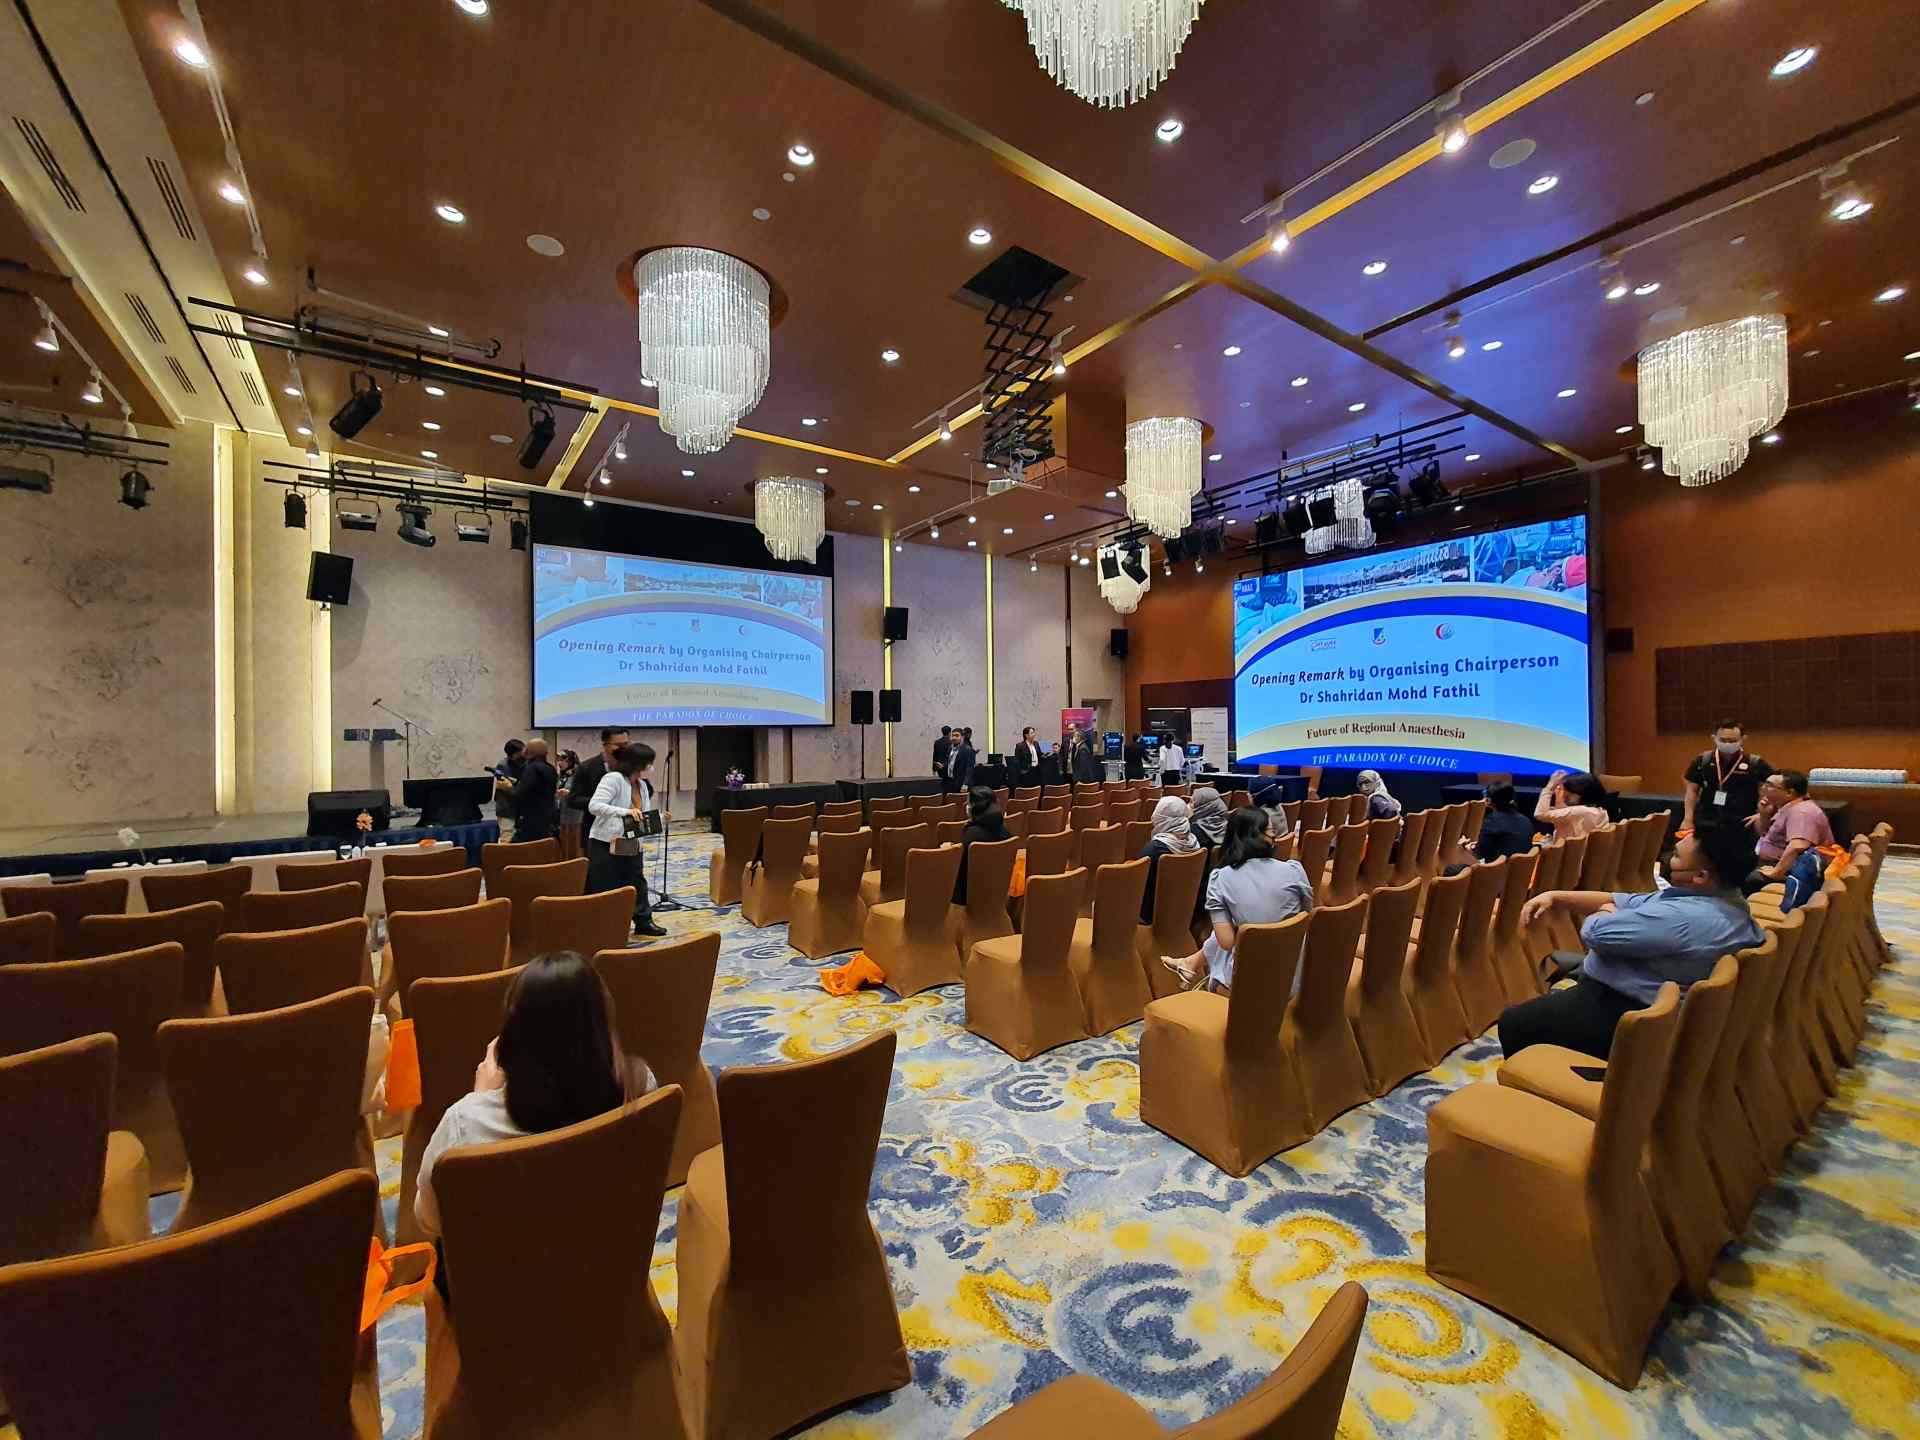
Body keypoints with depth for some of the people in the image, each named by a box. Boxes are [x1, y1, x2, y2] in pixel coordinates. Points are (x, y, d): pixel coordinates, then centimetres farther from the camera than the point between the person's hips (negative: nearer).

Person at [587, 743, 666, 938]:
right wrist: (625, 812, -35)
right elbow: (594, 806, -26)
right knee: (606, 888, 1)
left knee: (637, 881, 13)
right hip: (605, 844, -8)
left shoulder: (641, 784, 10)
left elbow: (645, 814, 13)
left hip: (630, 844, 8)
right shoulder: (613, 778, -17)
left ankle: (643, 921, 23)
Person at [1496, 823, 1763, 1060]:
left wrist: (1605, 913, -4)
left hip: (1622, 1015, -10)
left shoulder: (1682, 917, -34)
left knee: (1513, 1022, 1)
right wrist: (1555, 896, 2)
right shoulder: (1726, 901, 1)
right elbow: (1622, 902, 8)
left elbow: (1593, 931, -27)